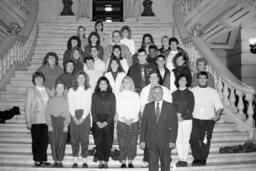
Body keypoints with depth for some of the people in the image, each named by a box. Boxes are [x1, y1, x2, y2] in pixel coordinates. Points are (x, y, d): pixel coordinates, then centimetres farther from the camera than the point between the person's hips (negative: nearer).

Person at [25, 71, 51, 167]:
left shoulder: (47, 90, 12)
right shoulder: (31, 91, 2)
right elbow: (28, 106, 0)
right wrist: (28, 121, -6)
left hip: (45, 120, 3)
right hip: (35, 120, -3)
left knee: (45, 140, 2)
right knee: (36, 141, 3)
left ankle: (43, 160, 12)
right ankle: (37, 160, 12)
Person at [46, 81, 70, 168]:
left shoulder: (67, 100, 5)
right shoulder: (51, 100, 6)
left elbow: (68, 114, 2)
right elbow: (47, 113, 3)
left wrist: (66, 125, -6)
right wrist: (49, 125, -5)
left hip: (63, 123, 0)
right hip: (53, 123, 0)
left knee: (62, 143, -2)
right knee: (54, 143, 0)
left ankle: (60, 161, 10)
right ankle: (55, 161, 12)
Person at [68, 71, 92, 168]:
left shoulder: (88, 90, 8)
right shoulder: (71, 90, 10)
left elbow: (88, 105, 2)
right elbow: (70, 105, 4)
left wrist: (82, 118, -8)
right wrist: (74, 117, -8)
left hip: (85, 116, 0)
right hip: (74, 116, 1)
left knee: (85, 138, -2)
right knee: (74, 138, -1)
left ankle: (84, 161, 2)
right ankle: (75, 161, 4)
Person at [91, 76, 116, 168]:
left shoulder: (111, 95, 6)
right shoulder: (95, 95, 9)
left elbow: (113, 111, 2)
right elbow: (93, 109, 5)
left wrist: (106, 122, -8)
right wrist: (97, 122, -7)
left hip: (108, 122, -1)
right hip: (97, 121, 1)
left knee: (108, 142, -1)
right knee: (98, 142, 0)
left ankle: (106, 162, 6)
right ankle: (100, 161, 9)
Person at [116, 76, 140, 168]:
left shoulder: (135, 95, 10)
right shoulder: (119, 95, 9)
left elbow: (137, 109, 2)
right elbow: (118, 109, 2)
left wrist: (132, 118, -11)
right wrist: (124, 118, -11)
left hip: (134, 122, 1)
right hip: (122, 122, 0)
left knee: (132, 142, -2)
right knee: (122, 143, -2)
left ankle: (130, 161, 9)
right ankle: (123, 161, 7)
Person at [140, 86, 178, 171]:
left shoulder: (170, 107, 1)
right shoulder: (148, 106, 7)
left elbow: (174, 125, -1)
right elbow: (143, 124, 6)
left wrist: (172, 141, -8)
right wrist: (142, 140, -1)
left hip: (165, 141, -1)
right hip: (151, 141, 1)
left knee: (165, 164, 9)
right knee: (152, 164, 1)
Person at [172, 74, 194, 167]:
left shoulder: (190, 94, 3)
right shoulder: (174, 94, 11)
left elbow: (191, 108, -2)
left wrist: (182, 116, -10)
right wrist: (176, 114, -9)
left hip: (186, 119, -2)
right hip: (176, 120, 2)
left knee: (185, 140, -2)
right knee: (178, 140, 1)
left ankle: (185, 159, 6)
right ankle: (180, 159, 10)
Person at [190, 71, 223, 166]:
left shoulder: (213, 92, 9)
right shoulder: (192, 91, 10)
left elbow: (219, 106, 5)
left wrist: (217, 115, -13)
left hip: (208, 120, 0)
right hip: (195, 119, 0)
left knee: (205, 141, -2)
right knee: (194, 139, -12)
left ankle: (203, 160, 13)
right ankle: (196, 158, 3)